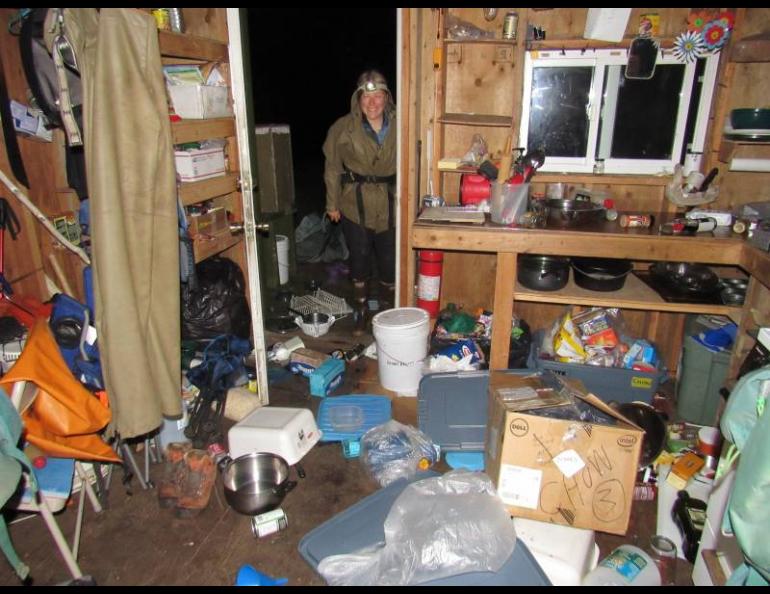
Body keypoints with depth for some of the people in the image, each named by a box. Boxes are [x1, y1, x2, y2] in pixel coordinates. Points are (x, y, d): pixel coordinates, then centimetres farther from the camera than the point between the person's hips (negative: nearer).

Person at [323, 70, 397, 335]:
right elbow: (332, 168, 0)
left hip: (389, 204, 1)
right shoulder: (343, 128, -5)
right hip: (354, 204, -1)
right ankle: (361, 309, 26)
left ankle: (391, 302, 34)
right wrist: (332, 204, -1)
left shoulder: (397, 127, -2)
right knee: (359, 256, 6)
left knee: (389, 256, 8)